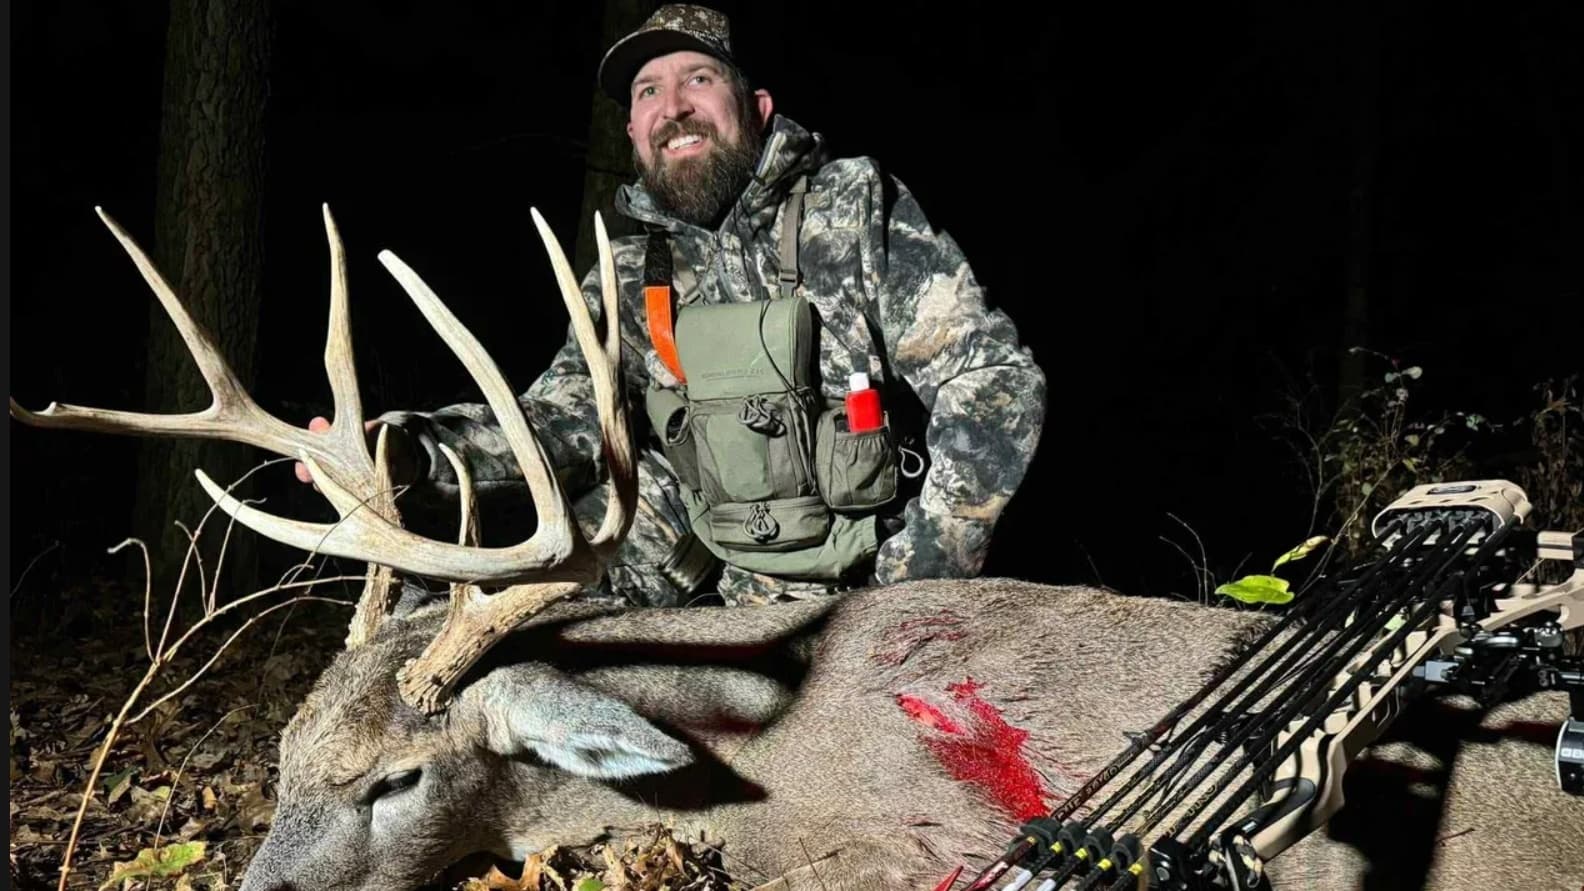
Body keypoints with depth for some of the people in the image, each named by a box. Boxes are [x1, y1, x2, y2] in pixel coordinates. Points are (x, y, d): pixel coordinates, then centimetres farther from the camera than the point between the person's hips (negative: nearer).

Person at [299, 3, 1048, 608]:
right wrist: (410, 450, -26)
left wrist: (910, 588, -19)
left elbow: (997, 382, -13)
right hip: (743, 598, 5)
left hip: (879, 593, -4)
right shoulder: (630, 280, 4)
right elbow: (560, 422, -6)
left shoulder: (854, 207, -8)